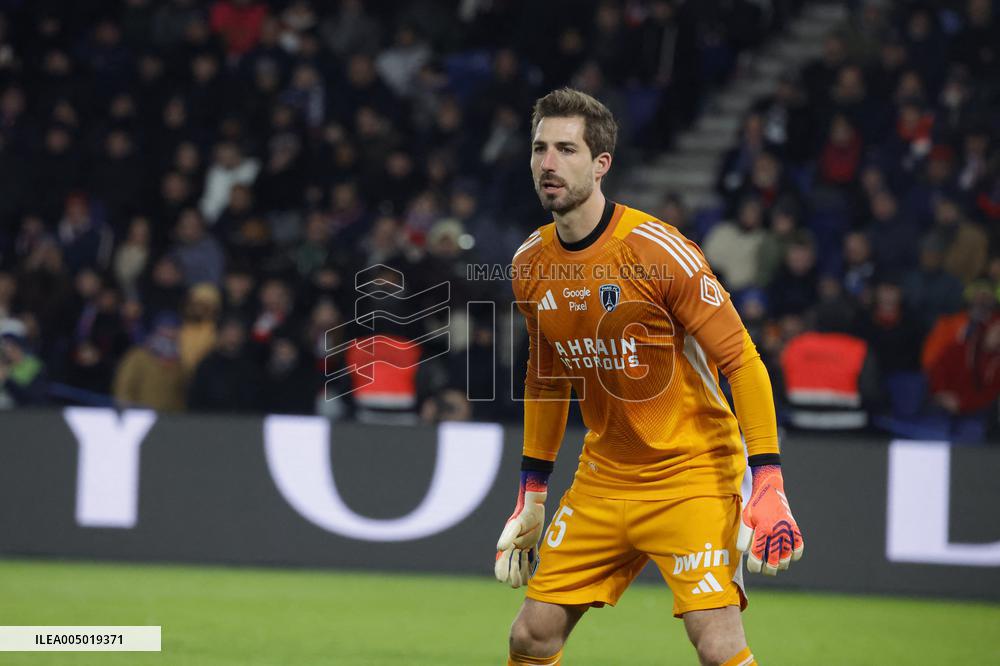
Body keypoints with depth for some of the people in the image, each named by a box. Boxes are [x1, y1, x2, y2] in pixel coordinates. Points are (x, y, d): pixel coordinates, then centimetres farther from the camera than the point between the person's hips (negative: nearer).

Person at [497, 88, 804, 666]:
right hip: (602, 482, 6)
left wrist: (768, 485, -23)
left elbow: (742, 362, -16)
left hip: (691, 475, -6)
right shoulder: (531, 264, 3)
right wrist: (532, 496, 18)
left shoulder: (659, 251, -18)